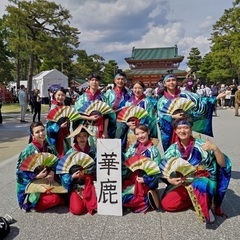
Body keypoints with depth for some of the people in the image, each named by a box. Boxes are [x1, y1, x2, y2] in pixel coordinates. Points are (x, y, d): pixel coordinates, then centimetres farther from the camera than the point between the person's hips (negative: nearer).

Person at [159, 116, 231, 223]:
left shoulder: (201, 145, -12)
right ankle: (195, 199, 9)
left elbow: (223, 164, -16)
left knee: (199, 185, -39)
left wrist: (215, 148, -32)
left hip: (202, 180, -5)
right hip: (182, 184, 5)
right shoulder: (173, 149, 0)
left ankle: (206, 208, -8)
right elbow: (164, 170, 4)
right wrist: (169, 179, -16)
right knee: (166, 204, -11)